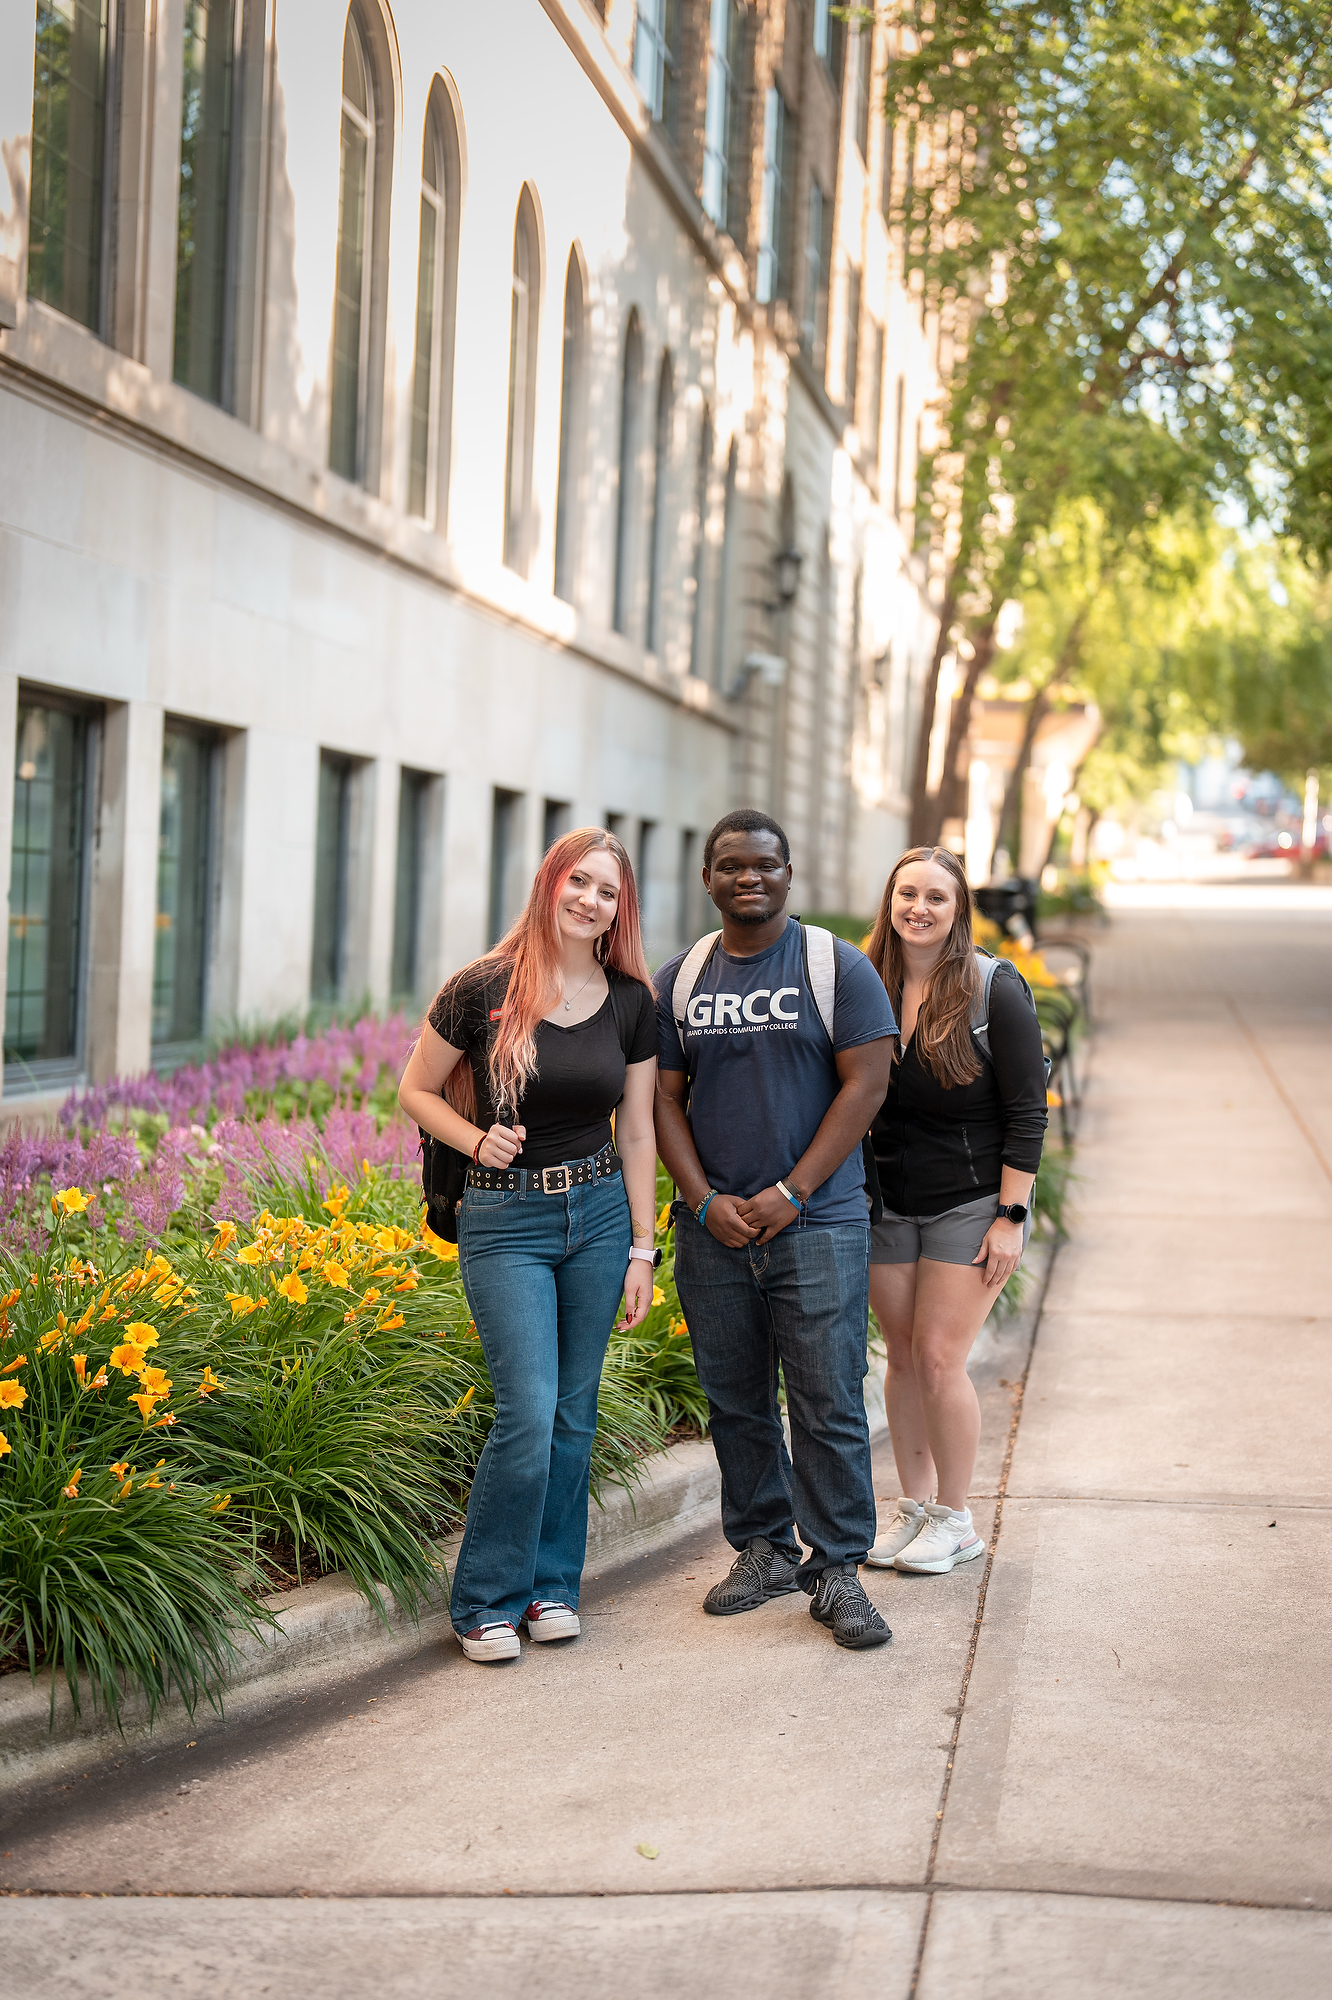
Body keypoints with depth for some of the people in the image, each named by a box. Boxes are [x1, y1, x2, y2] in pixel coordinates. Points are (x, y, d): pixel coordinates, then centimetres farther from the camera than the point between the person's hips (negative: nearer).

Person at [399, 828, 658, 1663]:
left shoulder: (632, 1003, 2)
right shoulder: (484, 990, -7)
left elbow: (637, 1131, 7)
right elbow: (416, 1091, 4)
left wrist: (642, 1249, 5)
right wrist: (477, 1141, -14)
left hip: (599, 1213, 4)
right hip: (506, 1220, -3)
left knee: (574, 1414, 9)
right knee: (528, 1414, -11)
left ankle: (554, 1585, 23)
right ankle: (487, 1601, 4)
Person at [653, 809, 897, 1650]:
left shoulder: (840, 968, 0)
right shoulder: (679, 980, 10)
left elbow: (866, 1085, -5)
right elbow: (665, 1098, 9)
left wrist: (791, 1193, -12)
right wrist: (704, 1201, -5)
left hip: (818, 1225, -3)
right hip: (714, 1228, 4)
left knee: (829, 1402, -5)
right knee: (737, 1401, 10)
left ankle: (837, 1567, 3)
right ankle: (764, 1548, 23)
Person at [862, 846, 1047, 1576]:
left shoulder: (994, 990, -9)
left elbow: (1026, 1113, -9)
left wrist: (1011, 1216, -13)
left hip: (971, 1204, -4)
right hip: (886, 1205, 4)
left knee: (939, 1358, -6)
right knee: (903, 1357, 8)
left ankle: (955, 1519, 9)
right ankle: (912, 1507, 21)